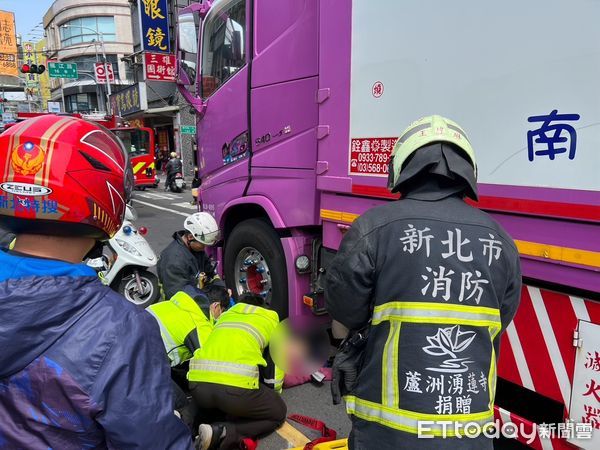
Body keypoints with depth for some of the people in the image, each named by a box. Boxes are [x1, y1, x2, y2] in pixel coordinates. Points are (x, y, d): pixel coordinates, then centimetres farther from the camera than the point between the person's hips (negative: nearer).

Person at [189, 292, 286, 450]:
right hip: (237, 386, -7)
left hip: (198, 383, 7)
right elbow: (276, 362, 25)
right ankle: (220, 433, -4)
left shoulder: (225, 315, 34)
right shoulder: (270, 318, 24)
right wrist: (273, 393, 46)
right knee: (278, 412, 20)